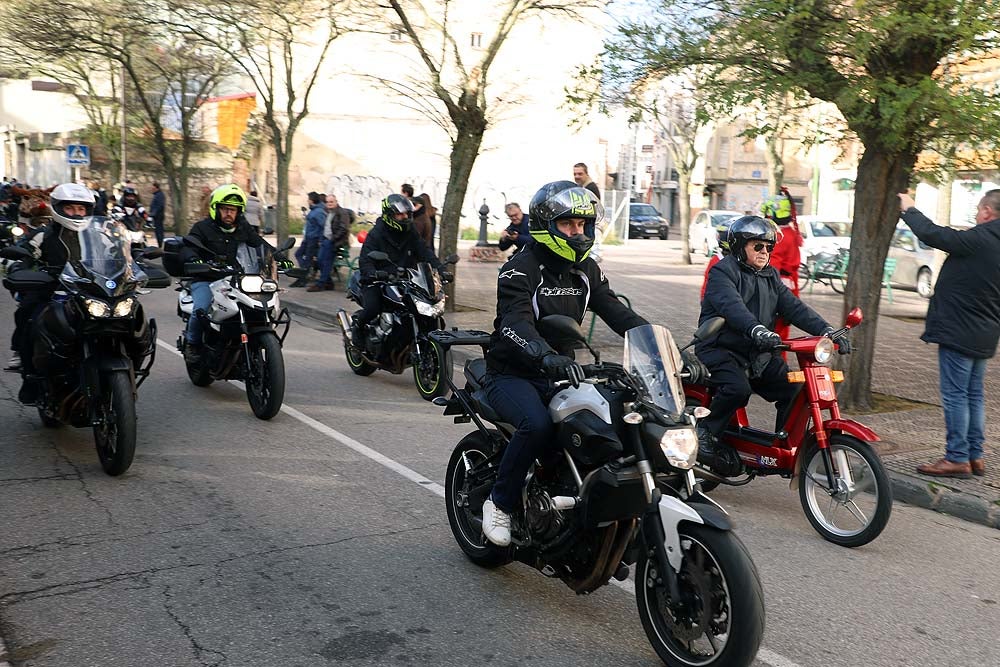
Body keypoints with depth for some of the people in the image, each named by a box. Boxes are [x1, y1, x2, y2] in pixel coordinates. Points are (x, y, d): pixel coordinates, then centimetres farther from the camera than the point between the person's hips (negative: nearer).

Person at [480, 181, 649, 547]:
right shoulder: (521, 268, -13)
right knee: (537, 424, -34)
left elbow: (616, 311, 0)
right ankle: (500, 502, -12)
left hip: (560, 373, 6)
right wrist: (548, 357, -50)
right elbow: (515, 322, -30)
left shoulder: (586, 269, 9)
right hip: (512, 375, -6)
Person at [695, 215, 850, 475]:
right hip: (720, 349, -7)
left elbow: (793, 306, 6)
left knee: (795, 391, -8)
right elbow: (732, 306, -27)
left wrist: (826, 331, -10)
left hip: (759, 353, 7)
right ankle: (705, 433, -11)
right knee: (737, 388, -33)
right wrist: (757, 330, -45)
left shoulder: (770, 276, 17)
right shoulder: (722, 271, -7)